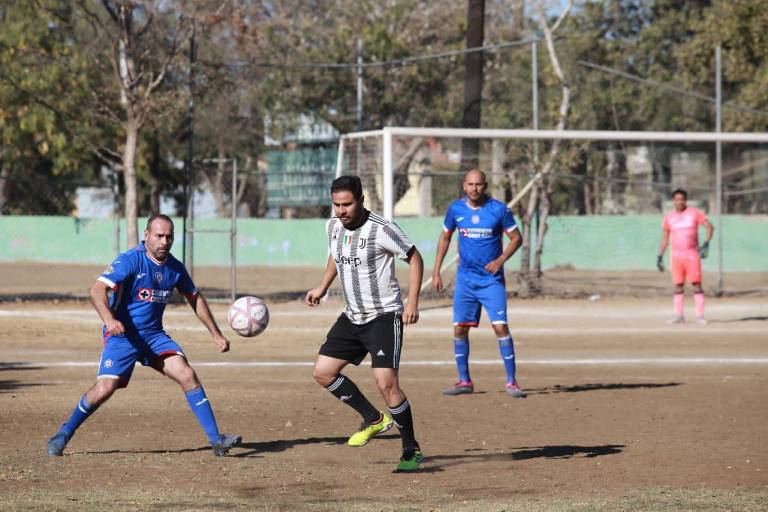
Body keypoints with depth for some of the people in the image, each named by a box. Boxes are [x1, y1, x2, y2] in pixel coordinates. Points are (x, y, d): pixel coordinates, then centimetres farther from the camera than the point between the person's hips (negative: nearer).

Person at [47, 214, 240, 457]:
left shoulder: (175, 268, 4)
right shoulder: (131, 260, -15)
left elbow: (195, 298, 21)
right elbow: (97, 290, -26)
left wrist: (216, 334, 21)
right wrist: (109, 320, -44)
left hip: (154, 334, 5)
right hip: (122, 334, -5)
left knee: (187, 375, -12)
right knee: (104, 388, -17)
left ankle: (215, 439, -8)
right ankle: (64, 434, 5)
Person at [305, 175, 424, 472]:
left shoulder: (381, 230, -18)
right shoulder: (333, 227, 3)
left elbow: (414, 258, -9)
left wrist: (412, 303, -17)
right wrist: (322, 288, 15)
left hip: (384, 316, -8)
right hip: (352, 316, 8)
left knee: (386, 382, -19)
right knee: (323, 372, 3)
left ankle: (411, 451, -4)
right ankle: (374, 419, 20)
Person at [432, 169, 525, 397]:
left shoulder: (499, 209, -9)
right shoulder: (455, 209, 0)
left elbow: (516, 238, -1)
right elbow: (445, 238, 13)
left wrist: (501, 260, -16)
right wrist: (436, 272, 10)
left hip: (492, 280, -3)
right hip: (465, 279, 3)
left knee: (500, 327, -13)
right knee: (459, 329, 3)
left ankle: (511, 382, -7)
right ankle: (464, 381, 15)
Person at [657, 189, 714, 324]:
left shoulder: (694, 213, -1)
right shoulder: (669, 217, 8)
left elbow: (709, 227, -4)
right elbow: (665, 238, 13)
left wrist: (706, 244, -18)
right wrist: (660, 256, 7)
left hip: (692, 254, -3)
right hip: (676, 254, 3)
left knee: (697, 284, -6)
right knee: (678, 286, 4)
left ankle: (700, 315, -5)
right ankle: (679, 315, 9)